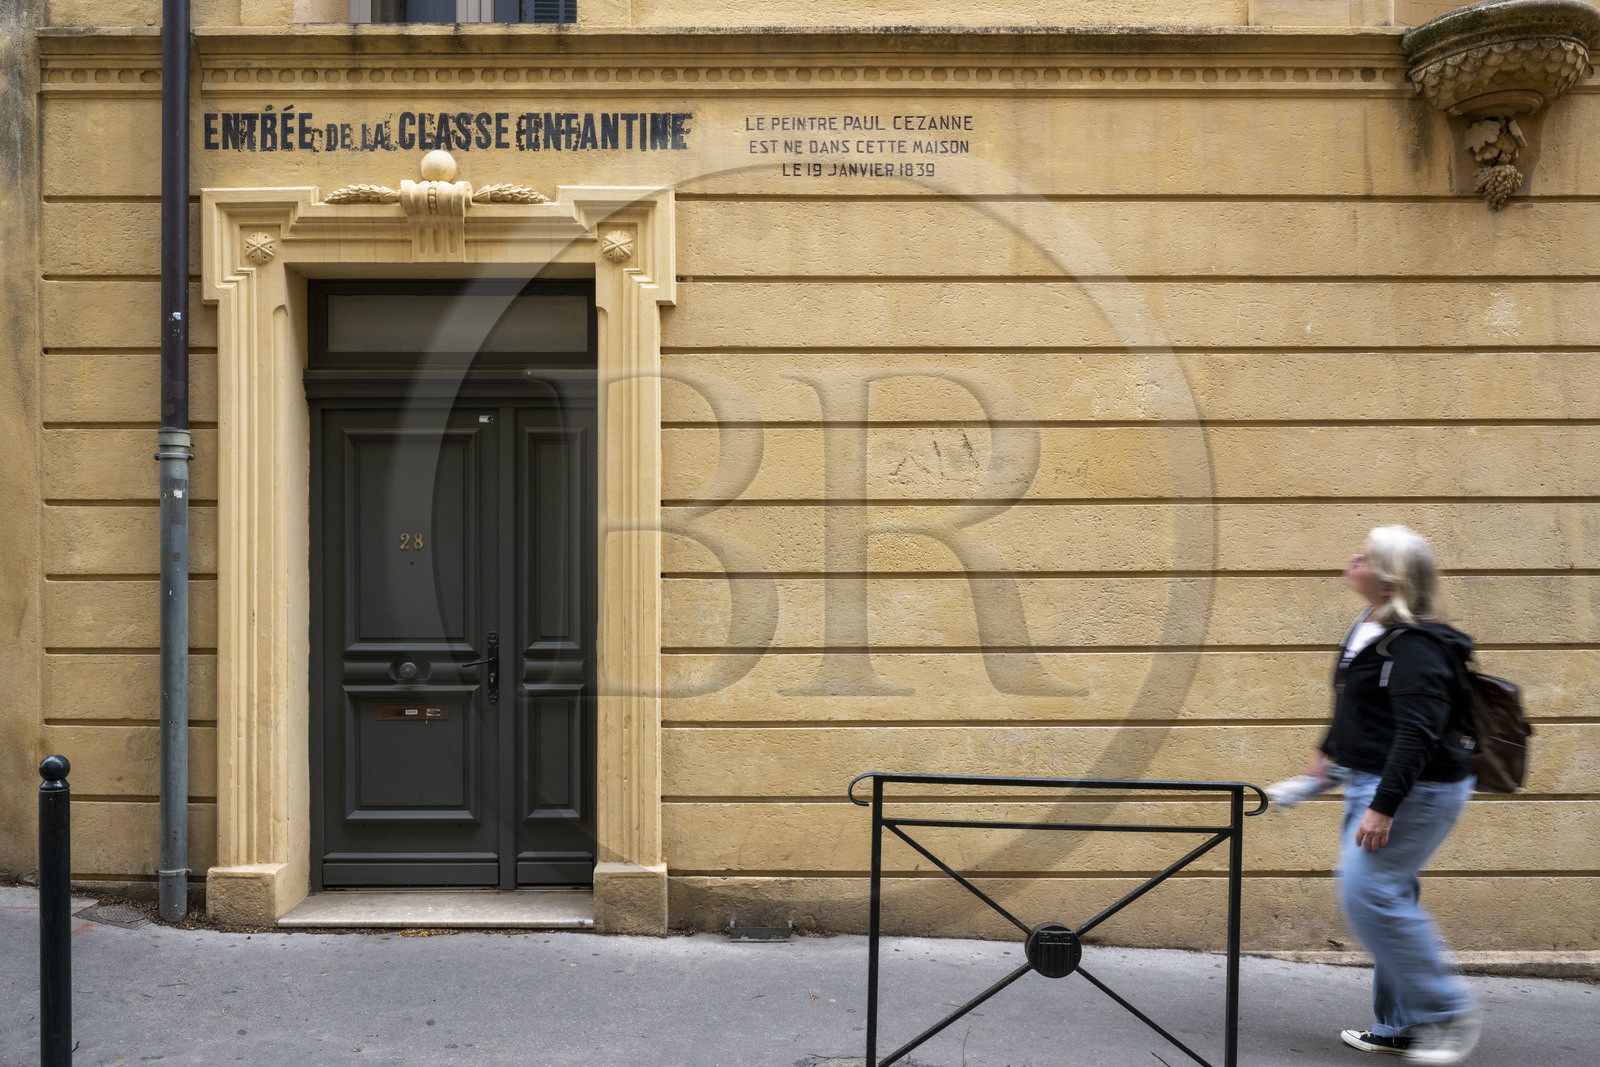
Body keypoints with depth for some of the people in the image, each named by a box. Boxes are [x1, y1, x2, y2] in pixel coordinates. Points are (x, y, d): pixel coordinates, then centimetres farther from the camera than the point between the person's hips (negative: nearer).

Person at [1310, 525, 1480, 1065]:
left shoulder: (1416, 645, -20)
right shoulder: (1369, 630, 11)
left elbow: (1418, 733, -27)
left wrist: (1383, 806, -30)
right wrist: (1330, 751, 34)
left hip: (1414, 790, -10)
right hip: (1369, 780, 10)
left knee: (1367, 891, -14)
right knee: (1388, 898, 13)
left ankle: (1447, 1009, 2)